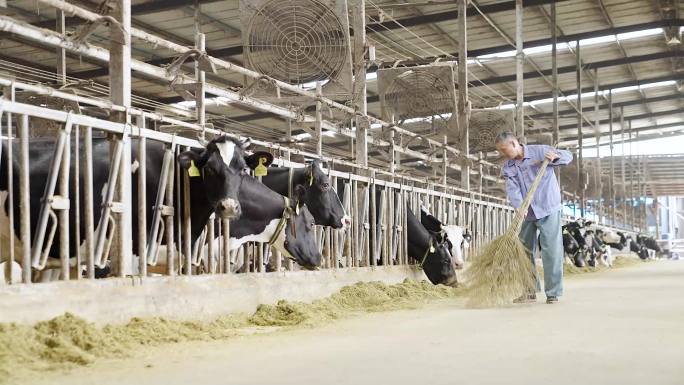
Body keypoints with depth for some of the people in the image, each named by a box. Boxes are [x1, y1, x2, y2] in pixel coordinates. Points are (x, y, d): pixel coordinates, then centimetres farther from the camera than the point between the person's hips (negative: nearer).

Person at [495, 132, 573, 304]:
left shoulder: (540, 151, -8)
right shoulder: (508, 167, 3)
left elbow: (568, 156, -1)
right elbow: (513, 190, -10)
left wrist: (555, 156, -24)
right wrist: (519, 208, -28)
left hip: (548, 209, -5)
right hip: (526, 213, 5)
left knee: (551, 250, -7)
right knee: (524, 250, 8)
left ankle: (553, 293, -2)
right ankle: (530, 291, 18)